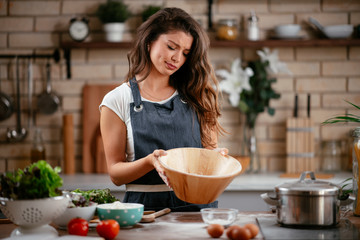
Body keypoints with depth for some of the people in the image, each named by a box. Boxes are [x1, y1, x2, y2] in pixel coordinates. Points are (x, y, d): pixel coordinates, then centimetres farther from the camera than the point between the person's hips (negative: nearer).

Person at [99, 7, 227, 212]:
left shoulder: (196, 95, 13)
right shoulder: (117, 101, 4)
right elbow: (116, 173, 2)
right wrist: (150, 162, -16)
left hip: (197, 204, 2)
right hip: (145, 206, -2)